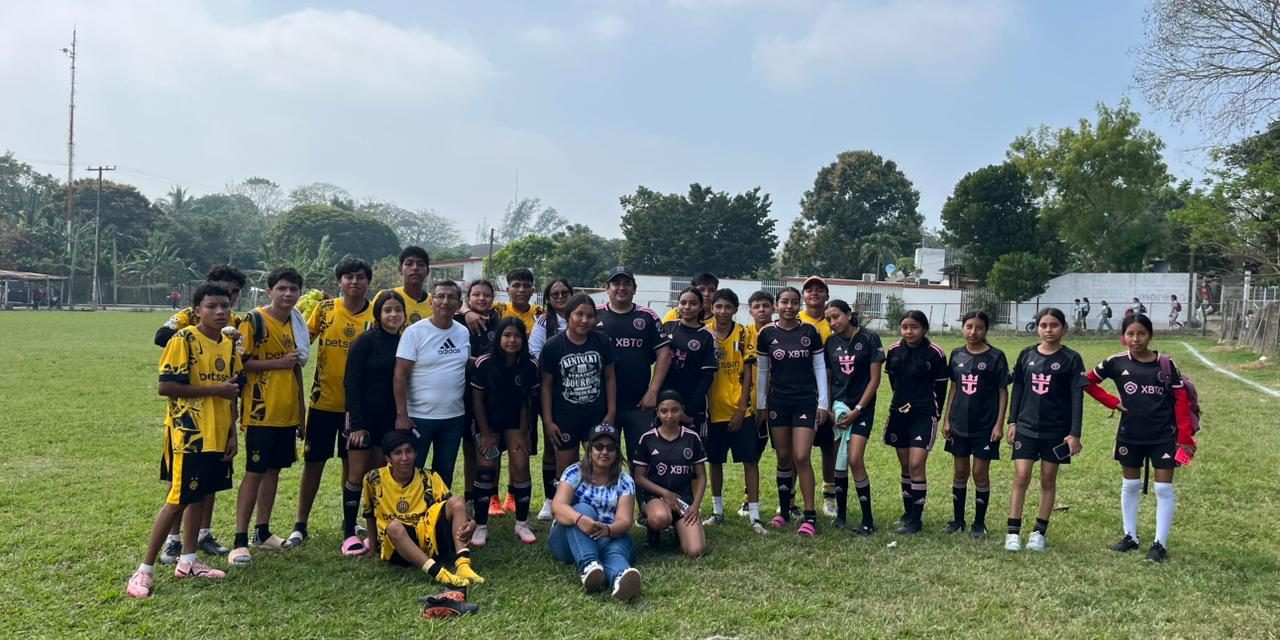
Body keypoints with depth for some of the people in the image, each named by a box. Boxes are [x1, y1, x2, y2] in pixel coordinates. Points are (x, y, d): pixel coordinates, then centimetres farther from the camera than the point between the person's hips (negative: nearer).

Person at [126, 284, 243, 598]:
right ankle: (145, 569, 6)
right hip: (189, 433, -7)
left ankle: (187, 561, 26)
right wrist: (213, 389, -19)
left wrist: (232, 433, 8)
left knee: (201, 494, 14)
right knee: (178, 499, -5)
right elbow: (165, 387, -18)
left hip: (217, 435, 7)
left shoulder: (229, 344, 8)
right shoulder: (184, 340, -13)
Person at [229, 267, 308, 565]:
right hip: (261, 412, -6)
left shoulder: (297, 323, 11)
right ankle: (240, 540, 2)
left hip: (288, 413, 6)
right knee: (255, 472, -4)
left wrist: (301, 411, 19)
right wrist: (279, 362, -18)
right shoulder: (253, 320, -9)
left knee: (274, 470, 13)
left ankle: (262, 532, 24)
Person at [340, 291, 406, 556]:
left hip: (390, 419, 4)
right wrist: (357, 422, -15)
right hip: (364, 417, -4)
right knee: (357, 474, 1)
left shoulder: (404, 342, 5)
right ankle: (349, 533, 11)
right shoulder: (366, 341, -9)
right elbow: (352, 383, -11)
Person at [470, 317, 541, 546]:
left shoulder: (530, 366, -13)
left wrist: (522, 434, -4)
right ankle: (480, 526, 4)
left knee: (521, 467, -7)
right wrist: (486, 434, -10)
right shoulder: (484, 363, -18)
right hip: (488, 421, -1)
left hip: (515, 422, 2)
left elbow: (527, 403, -4)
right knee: (485, 469, -7)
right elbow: (477, 400, -11)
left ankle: (522, 524, 6)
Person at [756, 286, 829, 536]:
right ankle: (784, 511, 21)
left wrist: (823, 402, -1)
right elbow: (762, 371, 7)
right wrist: (760, 405, 7)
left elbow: (819, 367, 2)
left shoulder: (810, 332, -1)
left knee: (801, 458, -8)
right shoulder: (767, 333, 0)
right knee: (783, 458, 8)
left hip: (806, 401, -1)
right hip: (778, 402, 2)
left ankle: (810, 516, -1)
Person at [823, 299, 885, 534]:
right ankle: (841, 514, 19)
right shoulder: (830, 343, 5)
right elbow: (826, 379, 9)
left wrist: (857, 410, -10)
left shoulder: (870, 339, -6)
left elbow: (875, 379, -7)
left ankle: (868, 521, -3)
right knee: (839, 462, 6)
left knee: (855, 460, -13)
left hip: (861, 408, -4)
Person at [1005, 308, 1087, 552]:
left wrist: (1074, 433, -10)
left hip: (1056, 430, -1)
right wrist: (1012, 422, 6)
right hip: (1026, 427, 2)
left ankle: (1039, 532, 18)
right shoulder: (1026, 355, 3)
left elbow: (1077, 398, -6)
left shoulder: (1071, 359, -5)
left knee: (1048, 480, 8)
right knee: (1021, 478, -3)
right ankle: (1013, 532, 2)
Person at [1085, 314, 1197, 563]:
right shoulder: (1116, 362, -6)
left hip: (1164, 436, -2)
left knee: (1164, 488, 2)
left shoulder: (1166, 363, -8)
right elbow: (1088, 382, 6)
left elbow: (1182, 400, -6)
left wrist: (1185, 437, -8)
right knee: (1130, 486, 13)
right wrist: (1112, 402, -4)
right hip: (1130, 435, 2)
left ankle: (1160, 543, 11)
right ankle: (1130, 536, 26)